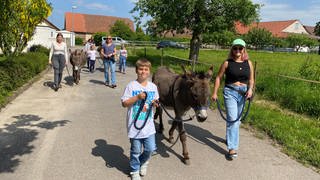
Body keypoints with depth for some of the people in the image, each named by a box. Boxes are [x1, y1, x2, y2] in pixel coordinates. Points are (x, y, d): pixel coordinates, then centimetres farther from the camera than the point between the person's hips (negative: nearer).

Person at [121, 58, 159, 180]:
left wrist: (155, 103, -9)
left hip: (149, 125, 3)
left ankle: (143, 162, 41)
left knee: (151, 149, 8)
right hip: (135, 125, -3)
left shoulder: (153, 87, 3)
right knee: (136, 151, 9)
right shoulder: (131, 86, -9)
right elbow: (124, 103, -10)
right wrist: (137, 97, -21)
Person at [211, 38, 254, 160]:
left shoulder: (248, 63, 5)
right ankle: (232, 148, -8)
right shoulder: (227, 63, -4)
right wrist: (215, 93, -5)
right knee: (232, 119, -11)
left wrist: (250, 89, -8)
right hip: (230, 92, -4)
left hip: (243, 93, 4)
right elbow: (218, 78, -1)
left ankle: (230, 138, 40)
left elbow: (251, 79, 11)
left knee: (236, 119, 17)